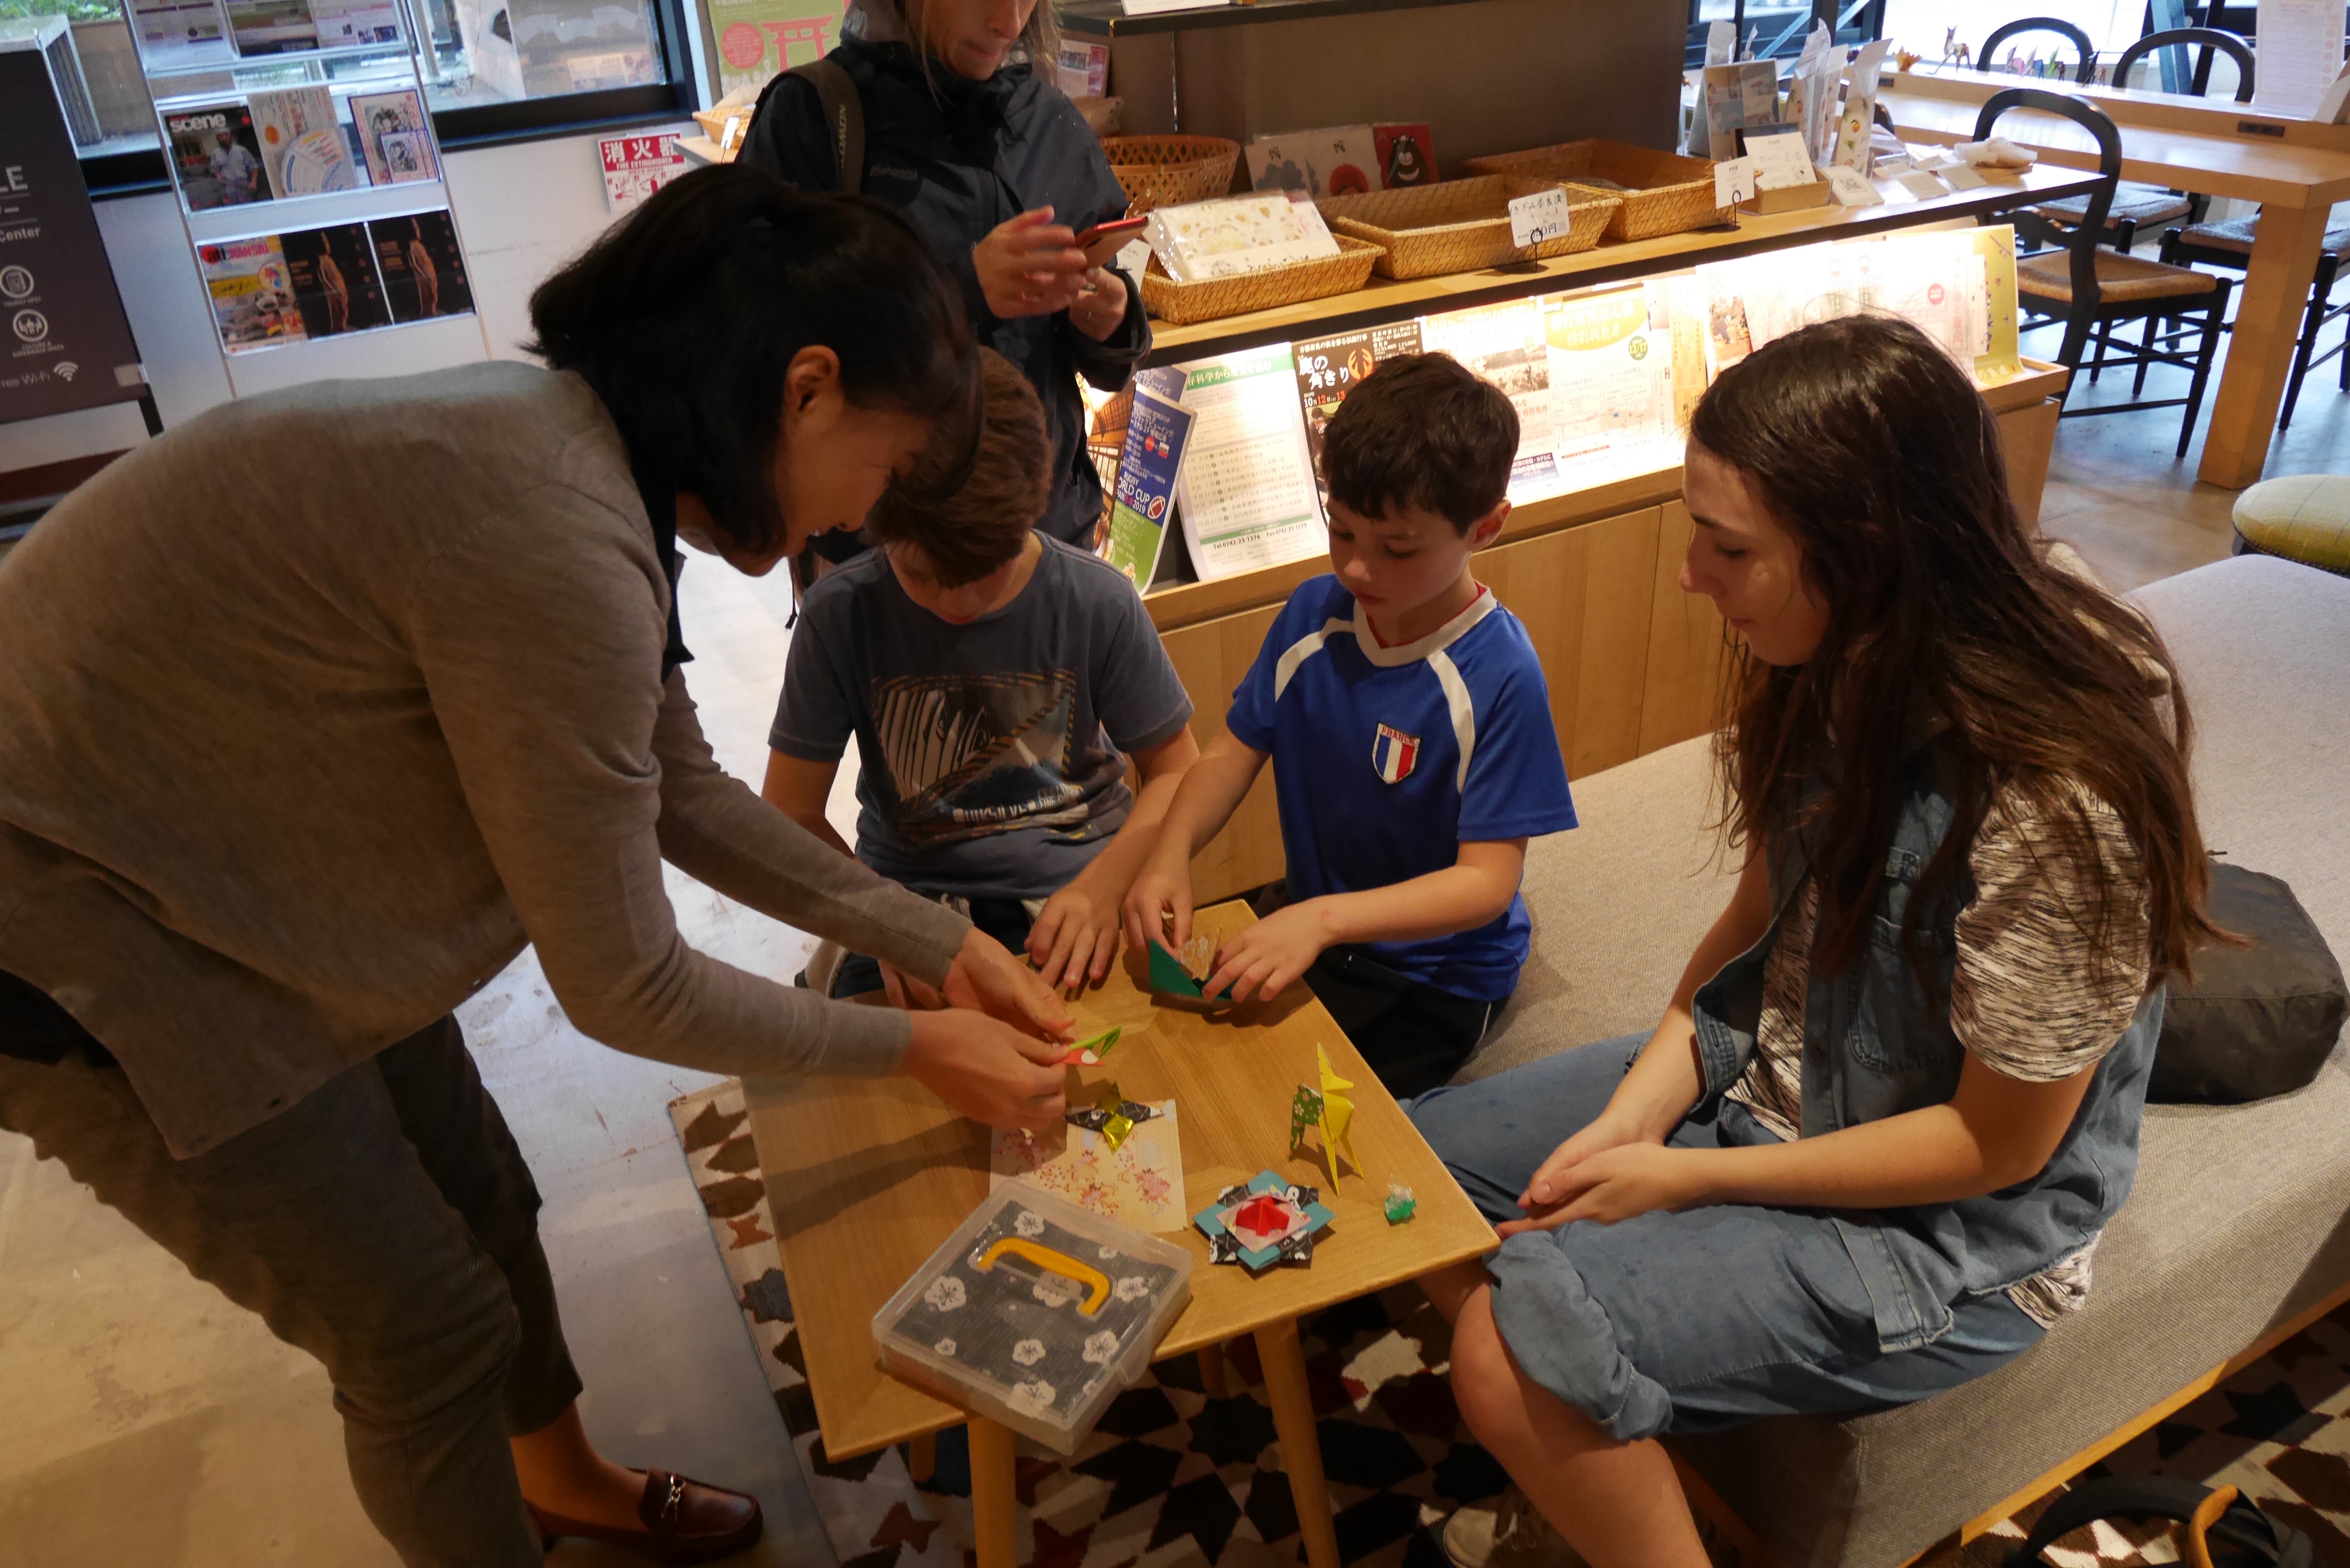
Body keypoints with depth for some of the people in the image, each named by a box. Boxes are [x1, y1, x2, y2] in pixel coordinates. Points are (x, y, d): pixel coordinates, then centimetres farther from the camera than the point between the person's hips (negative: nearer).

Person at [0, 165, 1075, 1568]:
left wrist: (939, 945, 2)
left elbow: (684, 795, 4)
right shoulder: (555, 546, -33)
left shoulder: (580, 450, -4)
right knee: (432, 1326, 5)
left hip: (231, 871, 9)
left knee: (481, 1199, 20)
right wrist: (913, 1049, -10)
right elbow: (624, 988, -23)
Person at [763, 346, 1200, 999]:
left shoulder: (1096, 600, -9)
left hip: (1077, 892, -1)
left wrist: (1101, 886, -19)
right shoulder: (841, 615, -10)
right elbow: (791, 817, -5)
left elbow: (1177, 770, 0)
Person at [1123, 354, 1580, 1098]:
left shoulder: (1500, 675, -23)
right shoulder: (1313, 614, -6)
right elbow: (1233, 753, 2)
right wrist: (1171, 854, -18)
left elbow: (1487, 881, -23)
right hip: (1310, 929, 6)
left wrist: (1324, 918, -36)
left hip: (1438, 978, -5)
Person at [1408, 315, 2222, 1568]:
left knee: (1517, 1347, -24)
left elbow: (1998, 1145, -21)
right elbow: (1763, 906, 1)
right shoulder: (1837, 669, -10)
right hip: (1764, 1074, 8)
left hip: (1955, 1228, -7)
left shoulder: (2055, 801, -31)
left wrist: (1685, 1178, -17)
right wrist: (1635, 1112, -10)